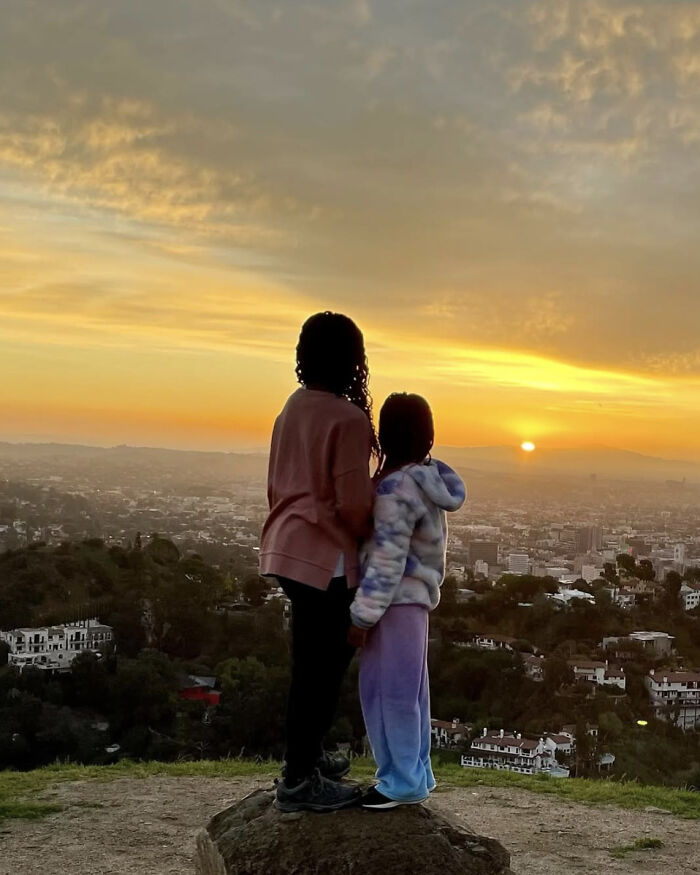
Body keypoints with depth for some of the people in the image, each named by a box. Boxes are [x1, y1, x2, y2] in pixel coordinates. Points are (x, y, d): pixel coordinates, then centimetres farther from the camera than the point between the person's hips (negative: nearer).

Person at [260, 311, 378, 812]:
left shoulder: (293, 408, 9)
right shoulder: (349, 419, -17)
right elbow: (354, 504, -18)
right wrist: (373, 539, 1)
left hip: (289, 546, 9)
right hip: (326, 556, -9)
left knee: (313, 662, 20)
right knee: (322, 666, 1)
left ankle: (305, 756, 33)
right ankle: (299, 780, 10)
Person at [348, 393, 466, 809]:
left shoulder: (397, 486, -20)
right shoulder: (426, 479, 8)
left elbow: (387, 560, -21)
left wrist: (362, 616, -16)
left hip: (397, 600, -10)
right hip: (412, 597, 10)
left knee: (388, 689, -1)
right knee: (408, 691, 16)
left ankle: (403, 782, 8)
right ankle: (416, 774, 26)